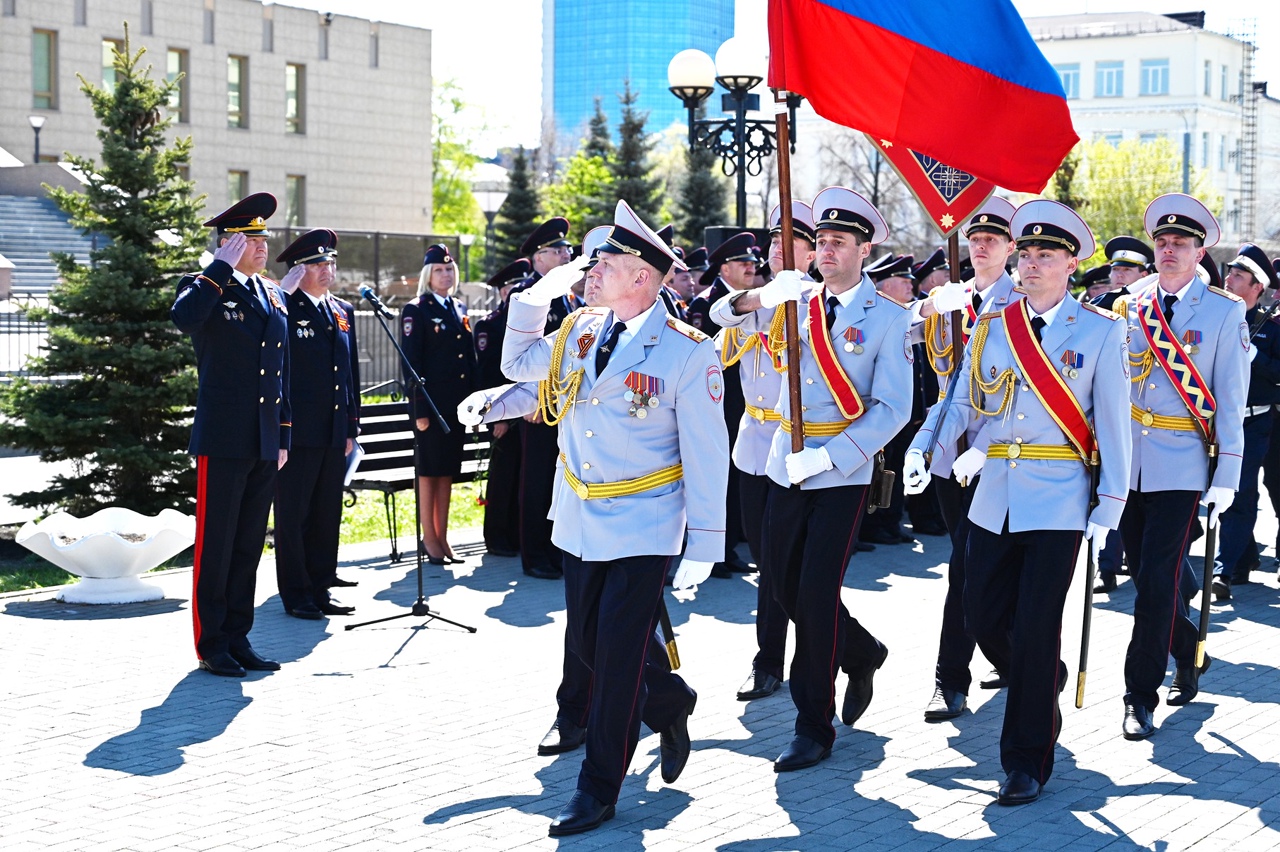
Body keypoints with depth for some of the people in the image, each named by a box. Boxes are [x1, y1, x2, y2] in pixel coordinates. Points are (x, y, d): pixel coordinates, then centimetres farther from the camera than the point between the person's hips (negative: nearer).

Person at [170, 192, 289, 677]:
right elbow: (183, 318, -30)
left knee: (249, 545, 11)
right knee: (215, 545, 0)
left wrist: (284, 436, 16)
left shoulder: (273, 295, 15)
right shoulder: (206, 289, -5)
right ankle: (211, 646, 7)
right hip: (222, 441, -6)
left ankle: (238, 639, 18)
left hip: (264, 444, 7)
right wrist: (222, 267, -22)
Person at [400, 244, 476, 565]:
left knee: (448, 469, 10)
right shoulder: (416, 311, -5)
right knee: (429, 469, 1)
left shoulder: (459, 310, 14)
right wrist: (419, 409, -16)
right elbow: (411, 362, -10)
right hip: (431, 402, -6)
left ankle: (442, 538, 16)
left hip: (458, 403, 6)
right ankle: (430, 539, 8)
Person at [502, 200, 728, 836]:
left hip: (642, 529, -6)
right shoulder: (580, 331, 4)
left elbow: (706, 456, -11)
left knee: (617, 657, -2)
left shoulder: (688, 353, -13)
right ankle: (668, 701, 39)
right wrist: (536, 297, 6)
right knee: (586, 642, 13)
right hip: (580, 521, 6)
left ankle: (599, 788, 10)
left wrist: (703, 544, -11)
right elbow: (519, 364, 21)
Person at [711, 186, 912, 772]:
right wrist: (754, 299, -9)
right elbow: (723, 316, 15)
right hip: (786, 465, 5)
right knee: (784, 585, 10)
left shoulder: (888, 318, -7)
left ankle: (814, 724, 5)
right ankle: (860, 653, 36)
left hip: (843, 473, -5)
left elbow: (891, 410, -12)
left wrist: (826, 457, -19)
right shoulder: (795, 300, 7)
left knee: (817, 593, -7)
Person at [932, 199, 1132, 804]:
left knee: (1035, 626, -6)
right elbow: (962, 404, 11)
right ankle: (1043, 687, 37)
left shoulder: (1100, 332, 0)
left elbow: (1113, 423, -1)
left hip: (1059, 498, -4)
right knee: (982, 612, 7)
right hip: (995, 496, 4)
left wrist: (1109, 505, -6)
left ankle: (1027, 759, 5)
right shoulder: (989, 328, 10)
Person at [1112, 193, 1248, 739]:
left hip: (1181, 464, -4)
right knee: (1145, 576, 12)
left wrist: (1226, 477, -8)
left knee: (1156, 584, -9)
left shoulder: (1224, 312, 0)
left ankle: (1141, 698, 0)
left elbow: (1231, 400, -2)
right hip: (1128, 461, 4)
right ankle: (1189, 654, 36)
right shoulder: (1128, 306, 9)